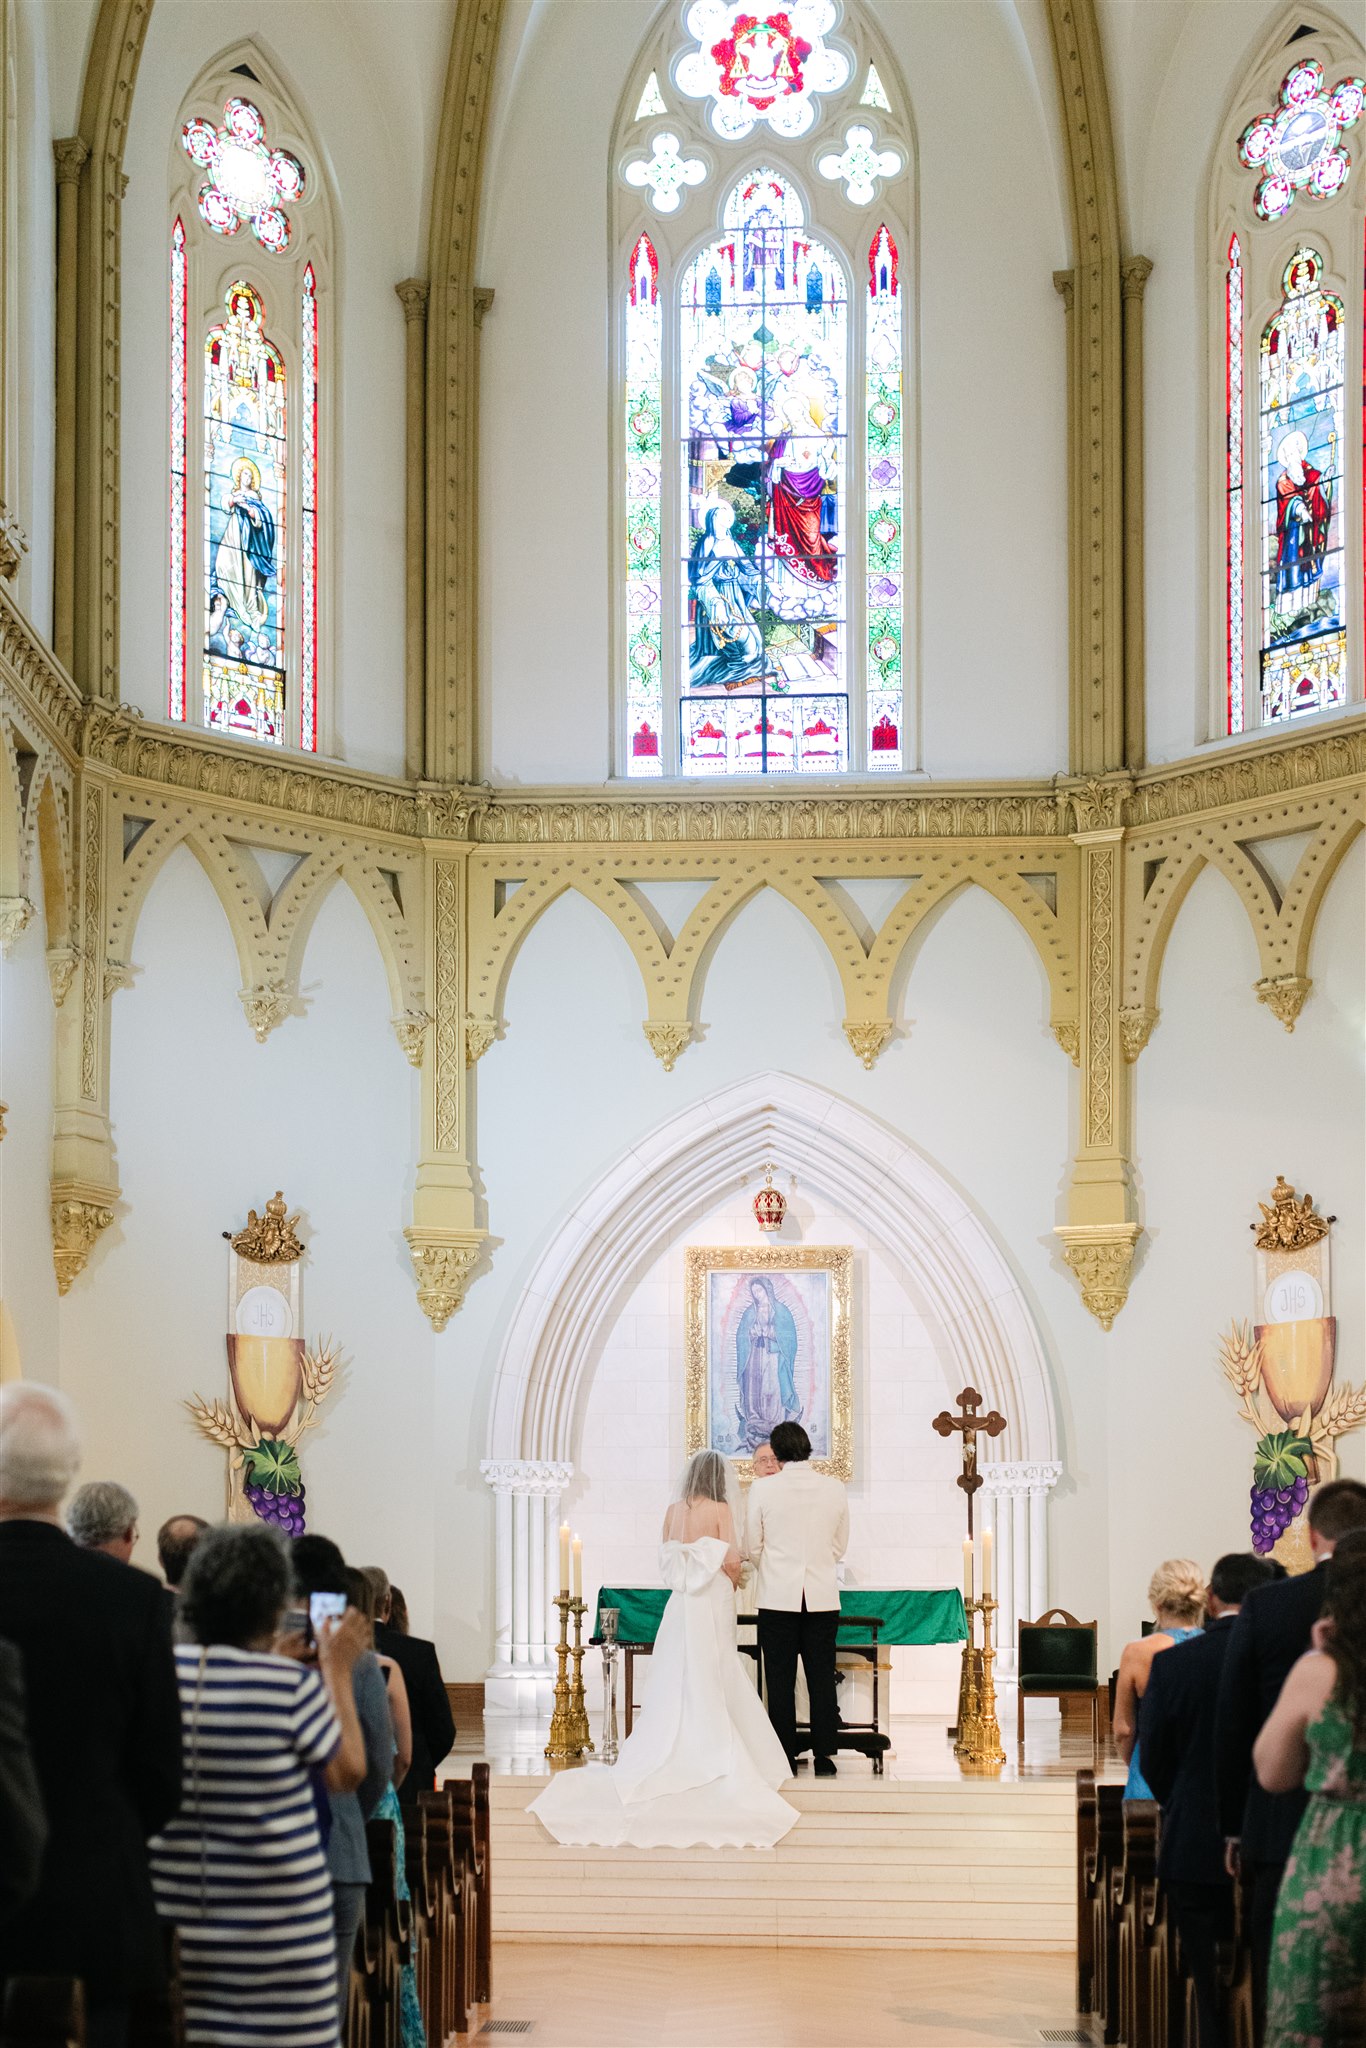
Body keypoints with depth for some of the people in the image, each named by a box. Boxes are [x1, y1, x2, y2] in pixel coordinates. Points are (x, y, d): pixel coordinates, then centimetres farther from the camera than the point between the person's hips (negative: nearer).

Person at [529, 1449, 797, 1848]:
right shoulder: (721, 1510, -7)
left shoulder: (674, 1512, 7)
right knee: (711, 1689, -1)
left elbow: (668, 1563, 12)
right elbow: (732, 1562, -12)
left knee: (677, 1686, 7)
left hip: (680, 1603, 4)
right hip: (712, 1604, -4)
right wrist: (730, 1586, 8)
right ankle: (712, 1762, -3)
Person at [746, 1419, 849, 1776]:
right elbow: (840, 1547, 10)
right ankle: (825, 1758, 8)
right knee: (822, 1679, 7)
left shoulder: (763, 1489, -6)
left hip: (778, 1596, -2)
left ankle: (785, 1758, 5)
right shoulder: (834, 1488, 1)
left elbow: (752, 1547, 1)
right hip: (823, 1596, 2)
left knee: (780, 1682, 4)